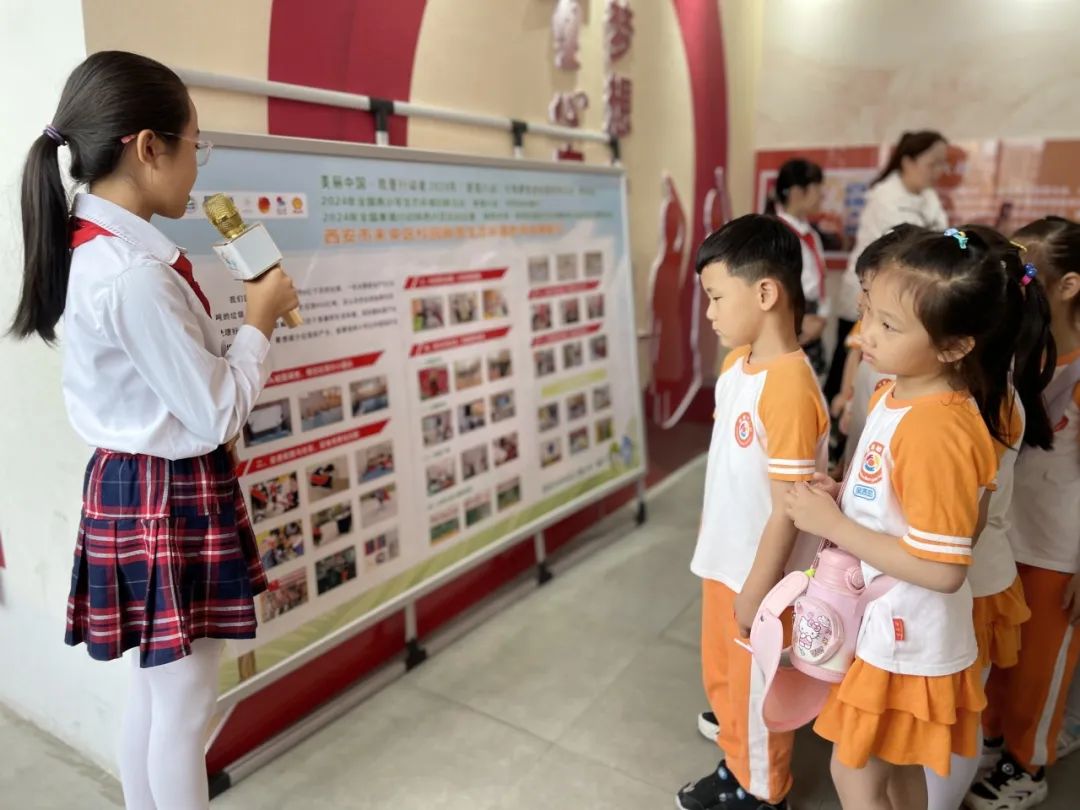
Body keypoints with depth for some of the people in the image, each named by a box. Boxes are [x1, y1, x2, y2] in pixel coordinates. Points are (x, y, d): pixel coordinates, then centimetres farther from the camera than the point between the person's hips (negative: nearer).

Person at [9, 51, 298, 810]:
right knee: (183, 707, 9)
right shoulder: (133, 274, -25)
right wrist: (261, 322, -10)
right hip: (171, 497, -9)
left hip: (136, 484, 10)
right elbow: (217, 415, -20)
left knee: (155, 691, 23)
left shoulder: (98, 248, 4)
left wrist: (243, 321, 4)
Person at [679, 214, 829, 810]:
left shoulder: (790, 391, -28)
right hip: (723, 560, 8)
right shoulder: (735, 363, -1)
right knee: (722, 678, 26)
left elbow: (788, 510, -23)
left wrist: (756, 593, -16)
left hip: (761, 575, -8)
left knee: (756, 693, 15)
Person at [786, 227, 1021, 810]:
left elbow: (943, 570, -28)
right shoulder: (897, 392, -1)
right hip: (889, 628, 8)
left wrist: (832, 524, -25)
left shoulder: (938, 433, -30)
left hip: (903, 640, -8)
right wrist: (842, 492, -5)